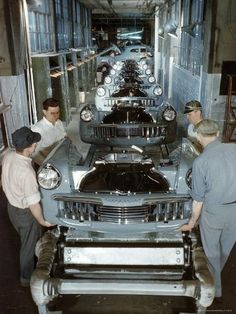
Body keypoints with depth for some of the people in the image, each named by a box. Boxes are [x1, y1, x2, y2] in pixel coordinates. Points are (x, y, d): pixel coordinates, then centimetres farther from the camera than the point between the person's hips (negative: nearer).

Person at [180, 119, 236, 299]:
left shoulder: (201, 161, -18)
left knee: (212, 251, 18)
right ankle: (216, 275, 51)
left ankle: (215, 288, 34)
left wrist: (192, 222, 1)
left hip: (214, 211, -4)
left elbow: (198, 198, -12)